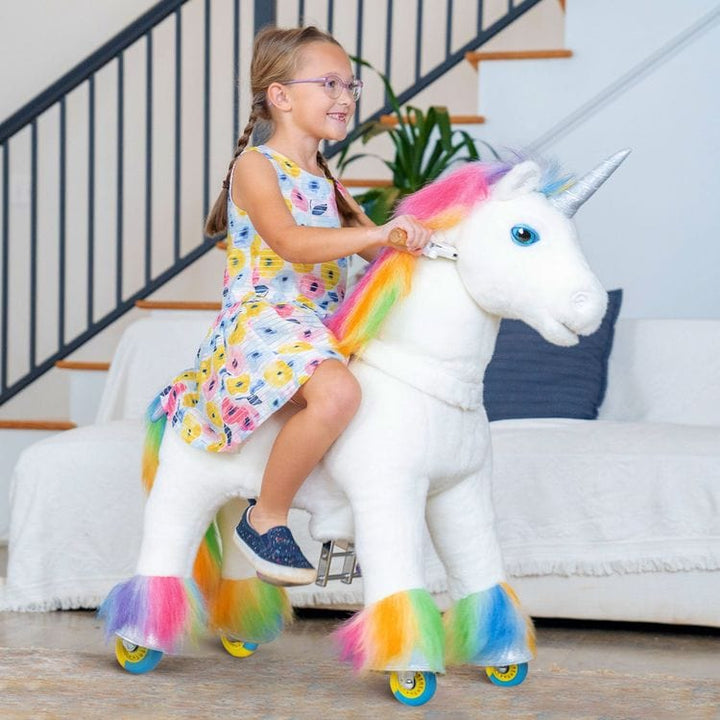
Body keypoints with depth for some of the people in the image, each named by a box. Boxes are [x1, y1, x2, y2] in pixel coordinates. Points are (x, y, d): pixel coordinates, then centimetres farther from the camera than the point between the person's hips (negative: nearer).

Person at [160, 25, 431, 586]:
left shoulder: (327, 183, 18)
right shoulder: (256, 167, -7)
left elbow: (381, 252, 24)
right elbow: (292, 243, -24)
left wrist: (411, 241, 5)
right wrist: (378, 233, -33)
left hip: (323, 327, 9)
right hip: (261, 320, -9)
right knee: (338, 393, -36)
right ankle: (266, 519, -18)